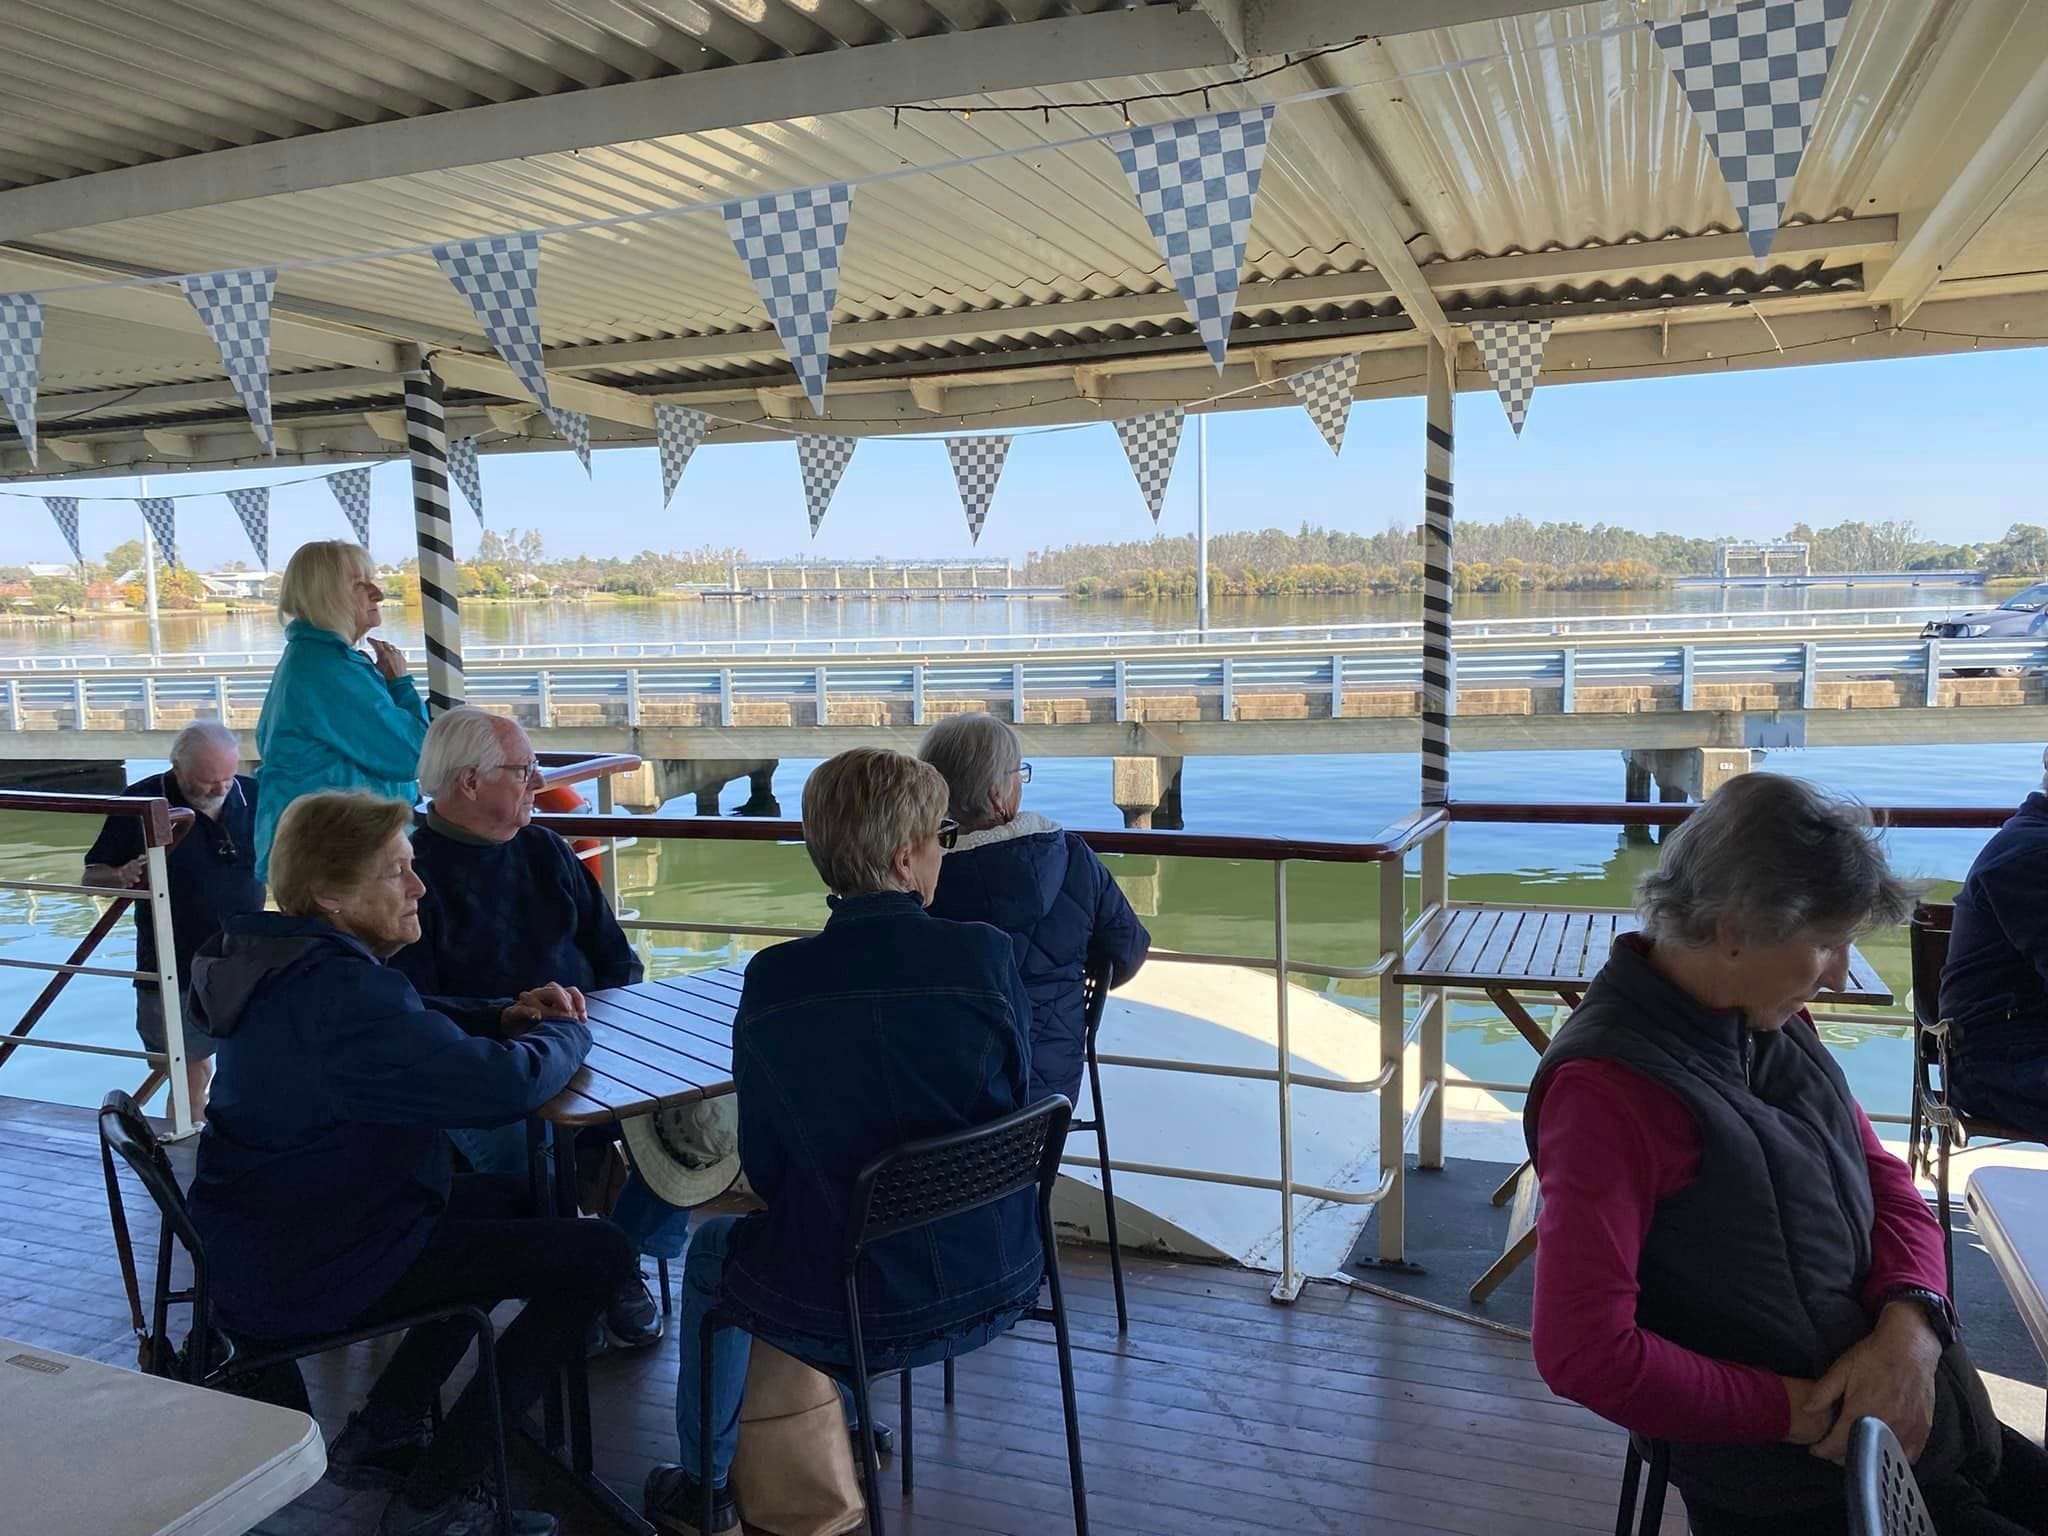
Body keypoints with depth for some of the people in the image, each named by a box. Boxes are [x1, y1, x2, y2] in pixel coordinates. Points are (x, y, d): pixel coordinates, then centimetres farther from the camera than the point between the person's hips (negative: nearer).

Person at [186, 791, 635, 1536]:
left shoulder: (284, 965, 6)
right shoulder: (340, 992, -27)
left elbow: (412, 1038, 20)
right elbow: (505, 1086, -32)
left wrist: (502, 1019, 2)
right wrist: (565, 1032, -10)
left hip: (262, 1248, 10)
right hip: (309, 1276, -10)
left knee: (512, 1200, 27)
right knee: (598, 1254, -9)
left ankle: (379, 1431, 25)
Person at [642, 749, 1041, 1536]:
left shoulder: (773, 981, -16)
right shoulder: (985, 956, -16)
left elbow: (763, 1168, -5)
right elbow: (1016, 1103, -1)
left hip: (849, 1313, -2)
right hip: (996, 1285, 3)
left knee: (713, 1245, 30)